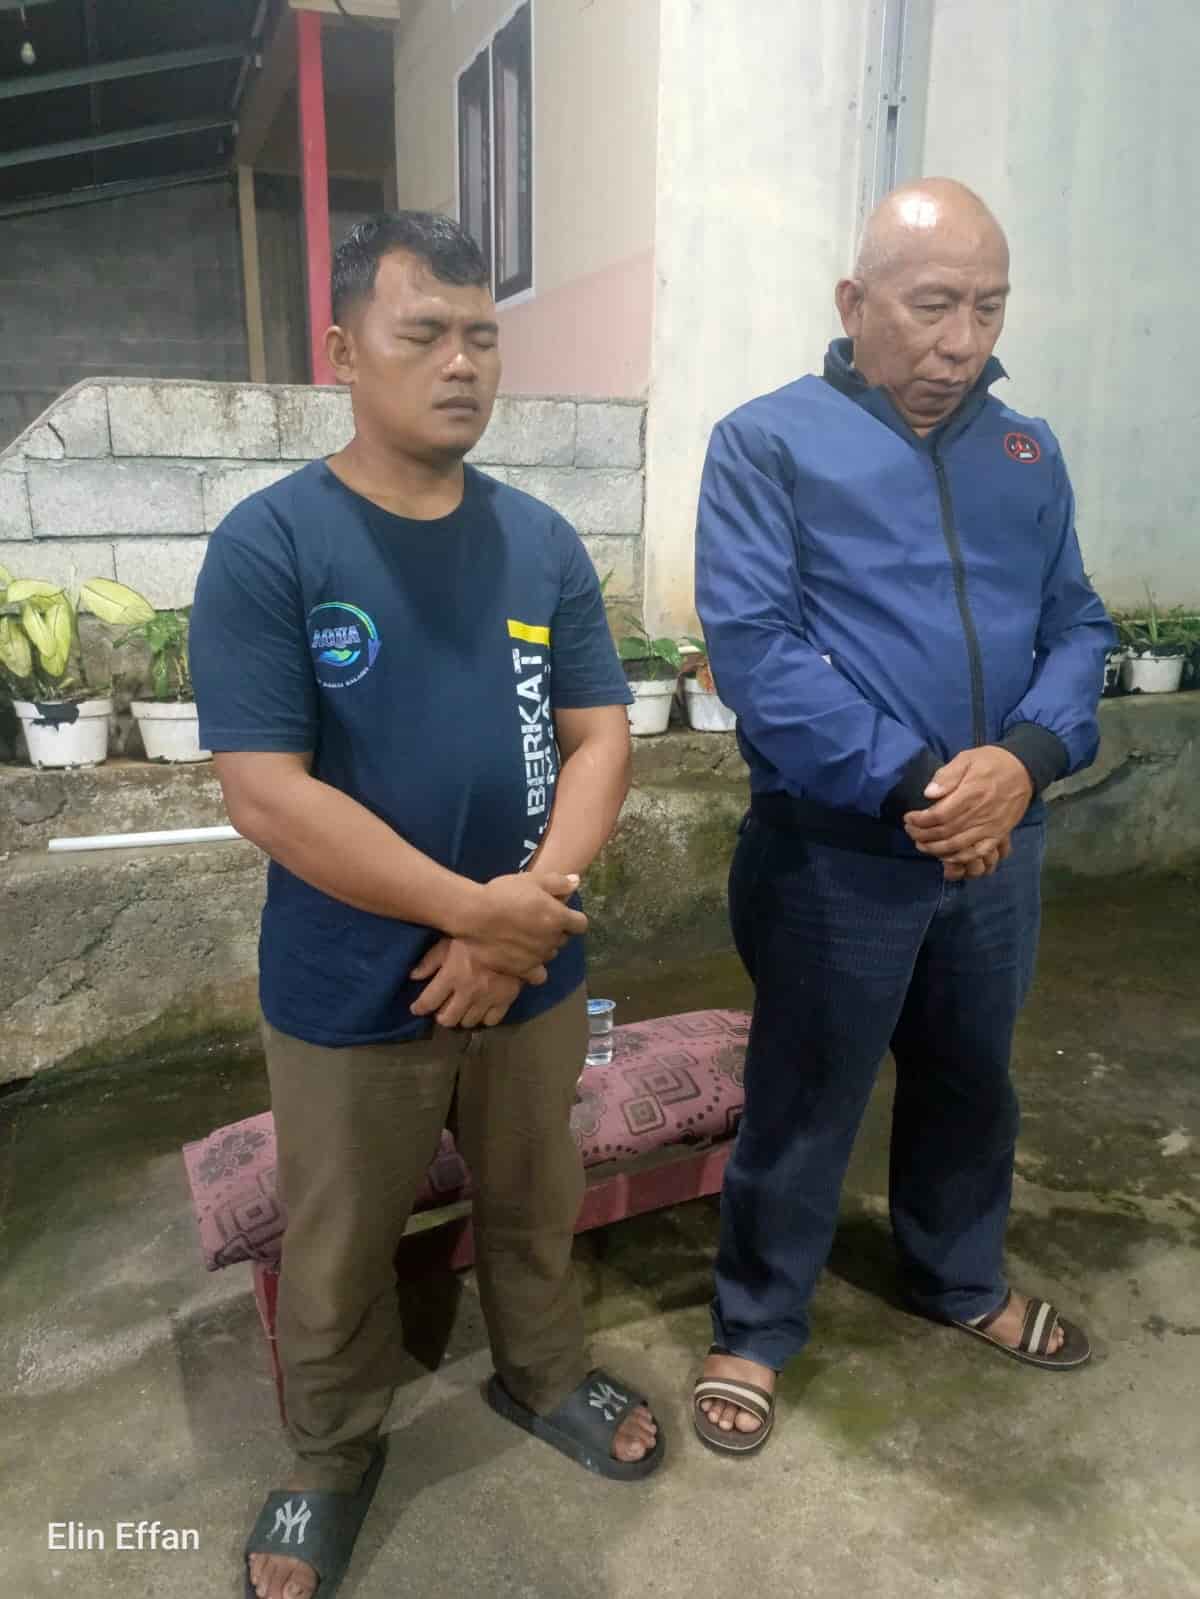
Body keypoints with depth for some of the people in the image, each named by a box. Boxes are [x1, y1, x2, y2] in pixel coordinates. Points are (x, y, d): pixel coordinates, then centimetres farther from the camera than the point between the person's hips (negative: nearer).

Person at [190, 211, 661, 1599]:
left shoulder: (541, 541, 0)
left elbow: (599, 731, -2)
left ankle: (542, 1373, 52)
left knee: (535, 1206, 24)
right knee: (337, 1256, 17)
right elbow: (265, 793, -19)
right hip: (348, 1001, -3)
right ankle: (331, 1459, 45)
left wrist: (525, 917, -16)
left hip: (531, 976, 4)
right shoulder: (268, 544, -13)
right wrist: (478, 908, -20)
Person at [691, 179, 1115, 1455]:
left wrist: (1024, 758, -13)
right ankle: (755, 1328, 33)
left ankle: (961, 1281, 48)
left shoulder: (1027, 452, 9)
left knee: (972, 1083, 23)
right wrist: (911, 787, -21)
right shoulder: (767, 443, -7)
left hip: (1001, 849, 6)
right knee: (802, 1106, 9)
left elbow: (1077, 628, 8)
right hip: (836, 856, -5)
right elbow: (752, 645, -17)